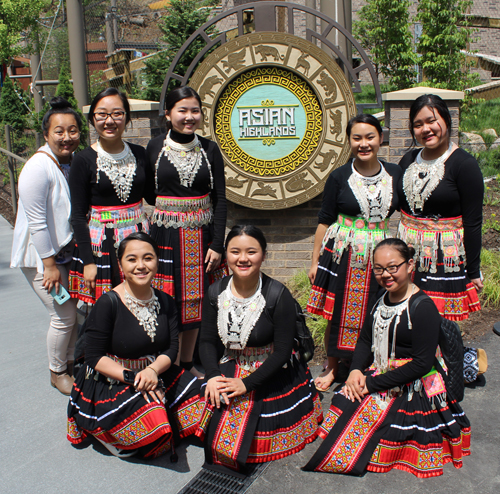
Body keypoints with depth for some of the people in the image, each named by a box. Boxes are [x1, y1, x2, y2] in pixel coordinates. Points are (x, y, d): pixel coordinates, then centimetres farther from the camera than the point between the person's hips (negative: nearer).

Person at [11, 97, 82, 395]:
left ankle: (70, 361, 34)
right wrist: (49, 264, -18)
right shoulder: (39, 167, -22)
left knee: (76, 309, 13)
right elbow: (37, 222, -22)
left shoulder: (75, 162, 1)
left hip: (67, 250, 7)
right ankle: (57, 372, 21)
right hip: (40, 255, -7)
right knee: (64, 315, -2)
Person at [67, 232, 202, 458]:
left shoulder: (165, 302, 1)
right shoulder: (108, 304, -16)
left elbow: (172, 347, -1)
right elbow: (94, 358, -14)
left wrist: (153, 370, -22)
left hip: (156, 375, 6)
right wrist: (132, 378, -24)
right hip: (111, 381, -5)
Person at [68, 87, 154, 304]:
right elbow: (78, 216, -5)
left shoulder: (139, 154, 4)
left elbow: (151, 195, 12)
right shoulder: (84, 160, -6)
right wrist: (88, 261, -9)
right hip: (102, 244, -3)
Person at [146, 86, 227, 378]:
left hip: (201, 235, 2)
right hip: (165, 234, -1)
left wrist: (217, 244, -4)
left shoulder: (210, 149, 3)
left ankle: (188, 363, 26)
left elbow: (220, 199, 1)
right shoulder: (155, 148, 0)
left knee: (195, 299, 9)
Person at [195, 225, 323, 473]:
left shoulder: (278, 295, -17)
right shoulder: (216, 292, -4)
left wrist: (246, 383, -20)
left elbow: (283, 350, -16)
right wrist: (213, 375, -17)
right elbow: (207, 341, 1)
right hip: (228, 369, 3)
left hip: (272, 374, -3)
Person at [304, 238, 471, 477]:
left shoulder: (423, 308, -19)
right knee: (342, 405, -12)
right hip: (377, 374, 7)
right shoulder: (382, 298, 5)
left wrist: (372, 384, -19)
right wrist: (356, 370, -8)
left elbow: (422, 364, -21)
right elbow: (365, 339, 13)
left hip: (411, 390, -7)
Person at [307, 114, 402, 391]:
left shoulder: (394, 174, 5)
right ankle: (332, 367, 26)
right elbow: (324, 221, 0)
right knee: (339, 314, 5)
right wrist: (315, 261, 0)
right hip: (344, 255, -2)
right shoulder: (339, 177, -2)